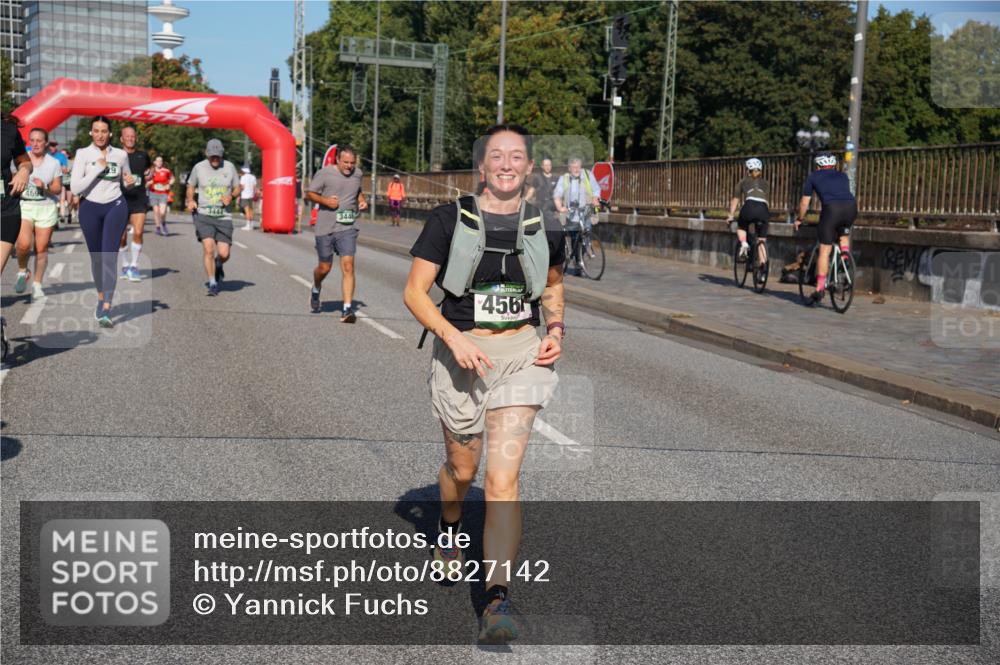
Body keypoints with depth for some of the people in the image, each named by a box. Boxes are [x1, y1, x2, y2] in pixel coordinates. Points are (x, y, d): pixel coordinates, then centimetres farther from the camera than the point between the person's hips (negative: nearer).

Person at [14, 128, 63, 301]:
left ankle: (37, 285, 11)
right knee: (24, 244, -20)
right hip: (24, 206, -1)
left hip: (46, 208, 1)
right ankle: (22, 271, 10)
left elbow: (58, 189, 4)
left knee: (42, 248, -1)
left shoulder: (53, 163, 4)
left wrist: (45, 187, -14)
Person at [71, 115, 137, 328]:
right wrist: (98, 168, -16)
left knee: (109, 256, -13)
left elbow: (126, 183, 18)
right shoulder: (83, 153, -3)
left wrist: (130, 182, -6)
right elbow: (75, 187, -12)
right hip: (90, 208, 1)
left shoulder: (121, 155, 3)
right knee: (96, 257, 12)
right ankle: (101, 297, 36)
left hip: (115, 206, -1)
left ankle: (106, 310, -19)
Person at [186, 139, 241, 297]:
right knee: (209, 249, -15)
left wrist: (231, 196, -9)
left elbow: (237, 188, 13)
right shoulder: (199, 167, 2)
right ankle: (212, 283, 0)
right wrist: (190, 201, -4)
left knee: (224, 254, -5)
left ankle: (218, 266, 32)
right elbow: (191, 187, 16)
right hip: (204, 215, -1)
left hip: (224, 217, 1)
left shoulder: (229, 167, 4)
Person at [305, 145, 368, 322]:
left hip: (347, 228, 2)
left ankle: (347, 309, -12)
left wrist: (363, 201, 7)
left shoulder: (358, 173, 8)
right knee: (325, 267, 10)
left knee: (348, 266, -12)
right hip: (325, 228, -2)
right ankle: (316, 290, 44)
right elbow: (309, 194, 0)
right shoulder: (324, 173, -6)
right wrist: (325, 200, -17)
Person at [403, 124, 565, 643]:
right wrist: (452, 337, -20)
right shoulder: (449, 220, -6)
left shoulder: (544, 226, 3)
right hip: (461, 351, 0)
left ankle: (497, 601, -13)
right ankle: (449, 527, 54)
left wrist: (556, 329, 3)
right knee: (462, 468, 18)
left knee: (502, 477, -12)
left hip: (522, 353, 0)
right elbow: (414, 291, -6)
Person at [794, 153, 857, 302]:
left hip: (831, 208, -3)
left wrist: (799, 219, 40)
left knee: (825, 250, 3)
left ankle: (820, 288, 2)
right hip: (851, 206, 3)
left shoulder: (813, 176, 23)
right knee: (844, 234, 35)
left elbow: (804, 202, 26)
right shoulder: (842, 176, 31)